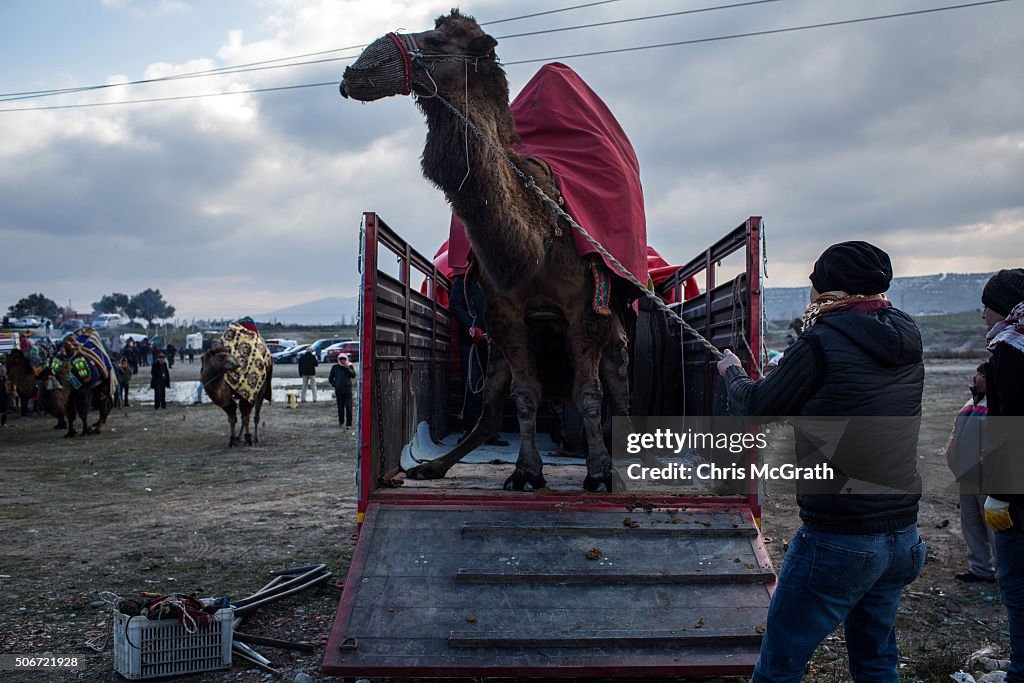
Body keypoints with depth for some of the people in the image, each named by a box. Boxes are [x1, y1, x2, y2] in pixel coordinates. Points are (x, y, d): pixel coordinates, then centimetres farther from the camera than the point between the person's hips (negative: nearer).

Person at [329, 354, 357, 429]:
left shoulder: (350, 366, 4)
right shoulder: (335, 368, 5)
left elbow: (353, 375, -11)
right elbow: (330, 378, 11)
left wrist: (347, 368, -19)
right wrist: (335, 385, -1)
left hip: (348, 390, -1)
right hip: (339, 391, 1)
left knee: (349, 408, -7)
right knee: (340, 408, 8)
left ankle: (348, 424, -4)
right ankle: (341, 422, 25)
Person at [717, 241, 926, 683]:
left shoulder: (823, 343, -15)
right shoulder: (906, 340, 4)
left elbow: (756, 408, -5)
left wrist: (732, 372, 15)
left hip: (837, 540, -7)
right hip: (902, 535, 8)